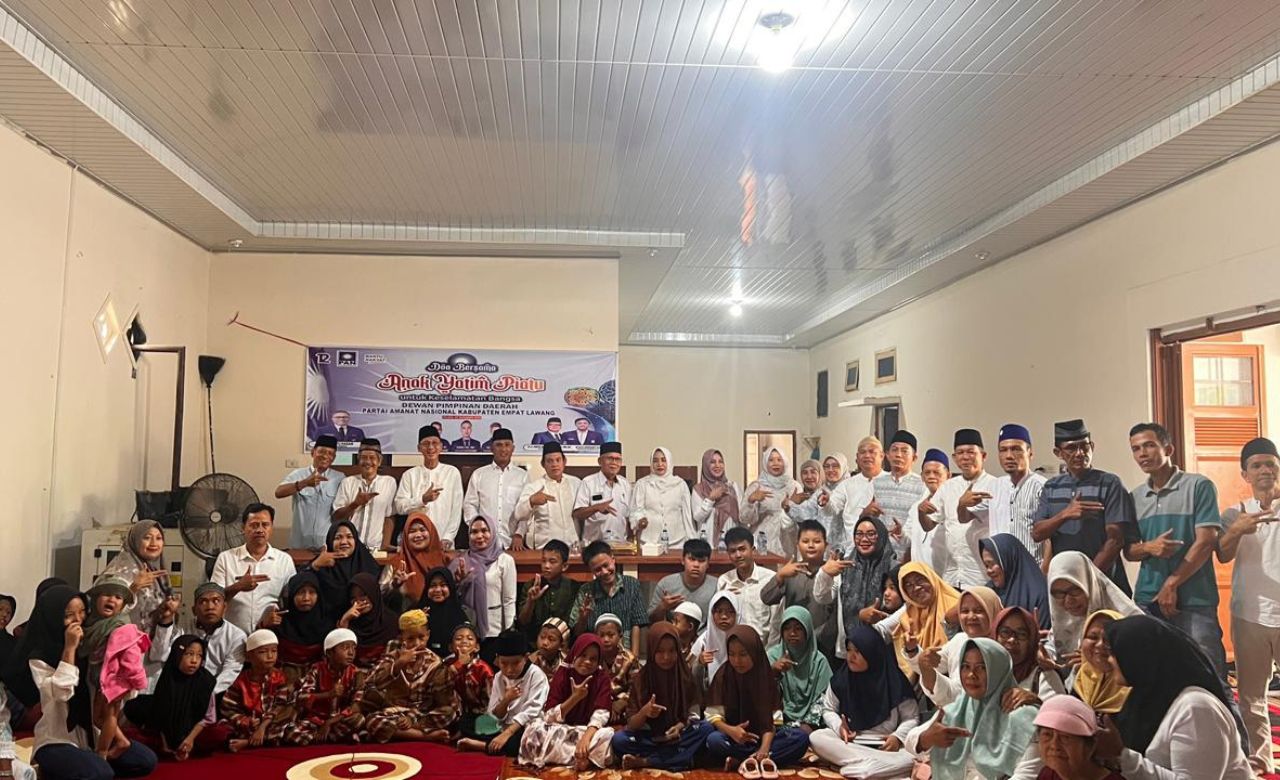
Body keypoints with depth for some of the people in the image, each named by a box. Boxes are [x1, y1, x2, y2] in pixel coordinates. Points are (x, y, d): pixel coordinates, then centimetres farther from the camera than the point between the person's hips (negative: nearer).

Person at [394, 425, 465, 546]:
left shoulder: (452, 472, 4)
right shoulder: (409, 475, 7)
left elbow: (456, 509, 1)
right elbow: (399, 507, 1)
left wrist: (448, 538, -7)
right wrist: (423, 499, -14)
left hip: (443, 541, -1)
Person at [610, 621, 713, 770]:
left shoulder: (686, 676, -4)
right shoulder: (641, 678, -7)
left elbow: (694, 714, -4)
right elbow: (631, 724, -10)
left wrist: (680, 726, -25)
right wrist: (644, 712, -31)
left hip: (679, 736, 2)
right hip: (649, 738, -2)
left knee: (706, 728, -28)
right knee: (618, 739, -28)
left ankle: (645, 761, -25)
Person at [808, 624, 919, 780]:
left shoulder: (894, 681, -7)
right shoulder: (841, 678, 0)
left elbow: (912, 717, 0)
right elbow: (828, 709, 10)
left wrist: (898, 737, -19)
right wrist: (839, 726, -11)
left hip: (886, 745, -2)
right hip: (849, 740, 3)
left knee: (912, 759, -32)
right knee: (816, 738, -26)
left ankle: (857, 766, -37)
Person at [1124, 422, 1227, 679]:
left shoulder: (1199, 487, 0)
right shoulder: (1135, 496, 13)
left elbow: (1206, 542, -6)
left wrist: (1171, 584, -9)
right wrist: (1148, 547, -9)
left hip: (1194, 600, -4)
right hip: (1147, 600, 4)